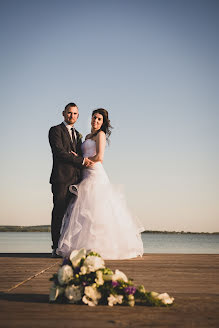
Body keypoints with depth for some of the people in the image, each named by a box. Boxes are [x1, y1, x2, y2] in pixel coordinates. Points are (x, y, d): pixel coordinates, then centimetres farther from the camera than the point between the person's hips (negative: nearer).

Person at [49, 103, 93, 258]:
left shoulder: (78, 135, 25)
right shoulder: (56, 130, 3)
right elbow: (59, 152, -9)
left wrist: (76, 156, -3)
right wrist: (81, 161, -11)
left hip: (76, 179, 6)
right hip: (61, 177, -6)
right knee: (59, 213, -6)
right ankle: (57, 248, -4)